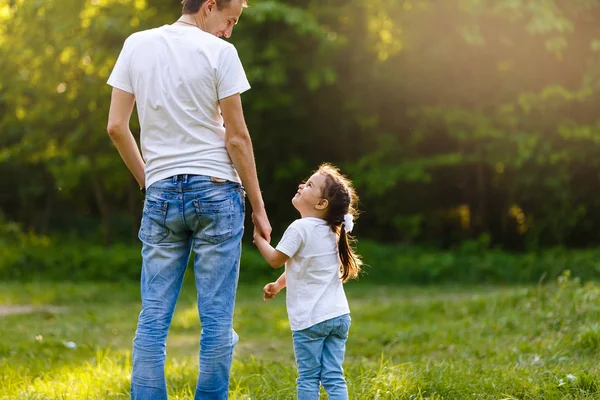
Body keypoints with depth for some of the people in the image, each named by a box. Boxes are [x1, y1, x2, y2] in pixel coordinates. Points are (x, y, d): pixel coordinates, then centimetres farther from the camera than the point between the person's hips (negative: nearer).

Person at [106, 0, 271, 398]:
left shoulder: (137, 45, 7)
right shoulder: (219, 52, -6)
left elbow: (116, 126, 6)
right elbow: (237, 136, -5)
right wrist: (258, 208, 2)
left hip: (161, 193, 4)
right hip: (215, 190, -4)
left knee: (153, 317, 5)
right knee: (216, 317, 2)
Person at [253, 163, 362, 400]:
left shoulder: (300, 228, -12)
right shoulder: (330, 231, 13)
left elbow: (276, 259, -5)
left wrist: (258, 238, 9)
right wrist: (278, 284, 32)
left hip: (309, 318, -7)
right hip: (338, 315, 7)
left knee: (308, 378, 1)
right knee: (334, 377, 6)